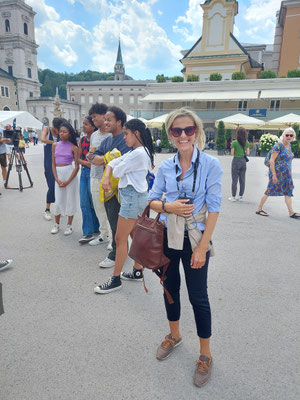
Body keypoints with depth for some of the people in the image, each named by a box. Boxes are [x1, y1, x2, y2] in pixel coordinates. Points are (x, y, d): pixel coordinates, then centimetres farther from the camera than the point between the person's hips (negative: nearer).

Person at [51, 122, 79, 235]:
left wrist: (67, 181, -12)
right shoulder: (55, 145, 7)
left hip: (70, 174, -3)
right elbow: (53, 164, 7)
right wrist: (57, 179, -5)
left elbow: (76, 166, -6)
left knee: (70, 199, 4)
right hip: (58, 174, 3)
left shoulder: (73, 147, -4)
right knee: (58, 200, 7)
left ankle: (69, 225, 18)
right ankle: (57, 224, 25)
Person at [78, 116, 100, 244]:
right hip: (84, 172, 7)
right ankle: (88, 232, 16)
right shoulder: (82, 140, 10)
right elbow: (78, 158, 7)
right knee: (84, 204, 6)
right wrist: (87, 163, -10)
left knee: (93, 203, 3)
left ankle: (96, 228, 22)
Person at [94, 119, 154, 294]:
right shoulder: (135, 152, 15)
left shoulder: (139, 154, -17)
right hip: (135, 196, 10)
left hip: (133, 197, -10)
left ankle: (116, 279, 9)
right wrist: (106, 177, -8)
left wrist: (117, 165, 10)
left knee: (120, 239, -2)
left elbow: (118, 171, -12)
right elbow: (112, 163, 10)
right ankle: (138, 272, 29)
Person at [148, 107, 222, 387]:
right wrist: (168, 206, -17)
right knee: (170, 287, 19)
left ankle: (205, 355, 31)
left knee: (198, 297, 7)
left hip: (194, 239, -4)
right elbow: (152, 200, 5)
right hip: (167, 237, 4)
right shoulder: (165, 166, 0)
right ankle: (174, 336, 45)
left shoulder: (210, 164, -11)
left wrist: (202, 248, -14)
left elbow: (213, 208, -12)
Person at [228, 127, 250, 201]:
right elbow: (247, 153, 3)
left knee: (234, 180, 2)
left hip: (236, 161, -4)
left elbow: (232, 154, -10)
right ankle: (241, 196, 17)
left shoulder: (234, 143, -12)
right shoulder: (247, 143, 1)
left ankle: (233, 197, 6)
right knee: (242, 180, 10)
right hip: (243, 161, 5)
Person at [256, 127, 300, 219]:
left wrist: (289, 173, 17)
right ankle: (259, 209, 12)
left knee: (288, 192, 8)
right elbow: (271, 161, -19)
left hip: (286, 174, 8)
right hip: (277, 173, -8)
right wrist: (274, 175, -22)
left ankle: (291, 213, 14)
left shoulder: (289, 145, 11)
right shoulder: (278, 145, -14)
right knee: (270, 191, 0)